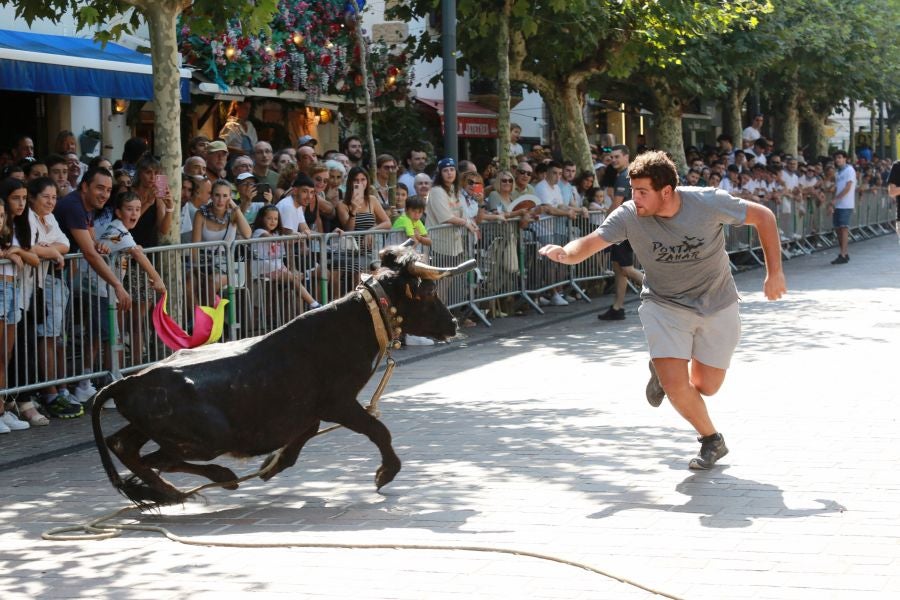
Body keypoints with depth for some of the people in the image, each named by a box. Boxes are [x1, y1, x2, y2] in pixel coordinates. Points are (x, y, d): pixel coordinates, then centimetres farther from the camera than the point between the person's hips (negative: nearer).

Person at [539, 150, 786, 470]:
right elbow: (590, 243, -30)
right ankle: (711, 440, 15)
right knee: (675, 386, -14)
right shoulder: (629, 216, -22)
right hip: (663, 304, 0)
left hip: (717, 306, 0)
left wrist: (774, 273, -11)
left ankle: (664, 369, 39)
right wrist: (565, 253, -54)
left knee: (706, 386, 5)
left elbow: (763, 216, -12)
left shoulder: (709, 203, -24)